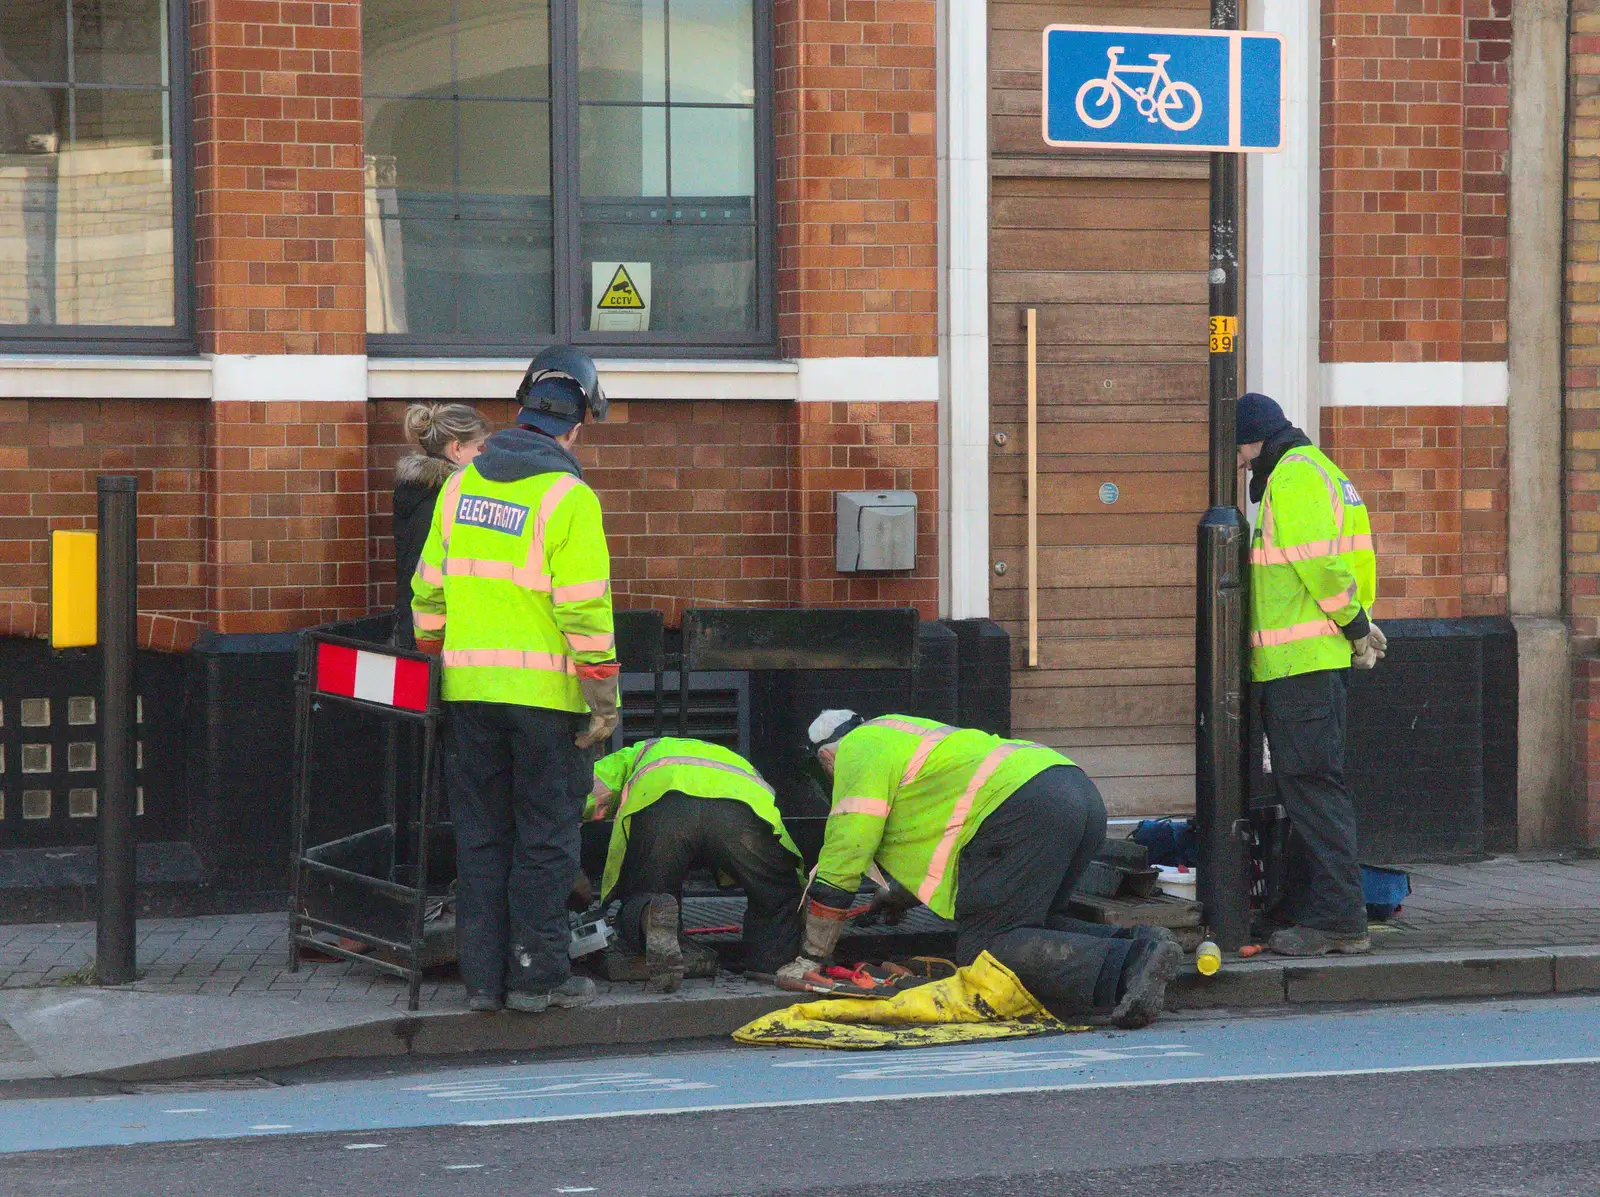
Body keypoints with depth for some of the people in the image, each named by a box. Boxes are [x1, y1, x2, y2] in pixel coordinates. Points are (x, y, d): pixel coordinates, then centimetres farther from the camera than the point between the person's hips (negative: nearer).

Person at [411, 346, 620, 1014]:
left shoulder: (460, 487, 9)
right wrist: (603, 699, -9)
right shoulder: (567, 497, -10)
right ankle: (537, 975, 5)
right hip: (545, 693, -5)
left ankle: (483, 976, 13)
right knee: (545, 836, 4)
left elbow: (428, 590, 13)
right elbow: (585, 608, -13)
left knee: (481, 835, 11)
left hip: (469, 687, 5)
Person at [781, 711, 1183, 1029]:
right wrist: (897, 898, 67)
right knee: (1028, 927, 20)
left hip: (1024, 808, -9)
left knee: (986, 949, -10)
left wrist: (810, 959, 13)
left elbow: (843, 856, 6)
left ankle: (1126, 967, -30)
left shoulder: (857, 750, 11)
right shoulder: (901, 730, 40)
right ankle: (1136, 944, -4)